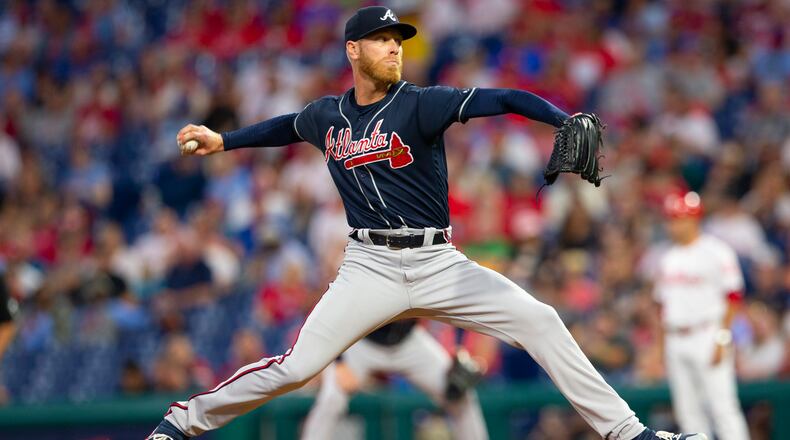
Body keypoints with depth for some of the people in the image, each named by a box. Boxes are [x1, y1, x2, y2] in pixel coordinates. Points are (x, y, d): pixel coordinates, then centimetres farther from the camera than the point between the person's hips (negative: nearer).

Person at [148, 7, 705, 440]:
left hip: (439, 265, -1)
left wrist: (567, 122, -35)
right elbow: (288, 126, 32)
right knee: (295, 368, -11)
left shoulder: (420, 105, -6)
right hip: (370, 266, 1)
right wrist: (223, 141, 34)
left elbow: (502, 100, -20)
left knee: (539, 321, -13)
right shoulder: (327, 116, 6)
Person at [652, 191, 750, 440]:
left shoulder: (715, 252, -5)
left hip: (707, 336, -7)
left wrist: (721, 338, -15)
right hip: (675, 342, 7)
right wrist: (664, 345, 14)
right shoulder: (668, 259, 15)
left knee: (722, 406, -10)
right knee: (687, 410, 5)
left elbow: (733, 297, -8)